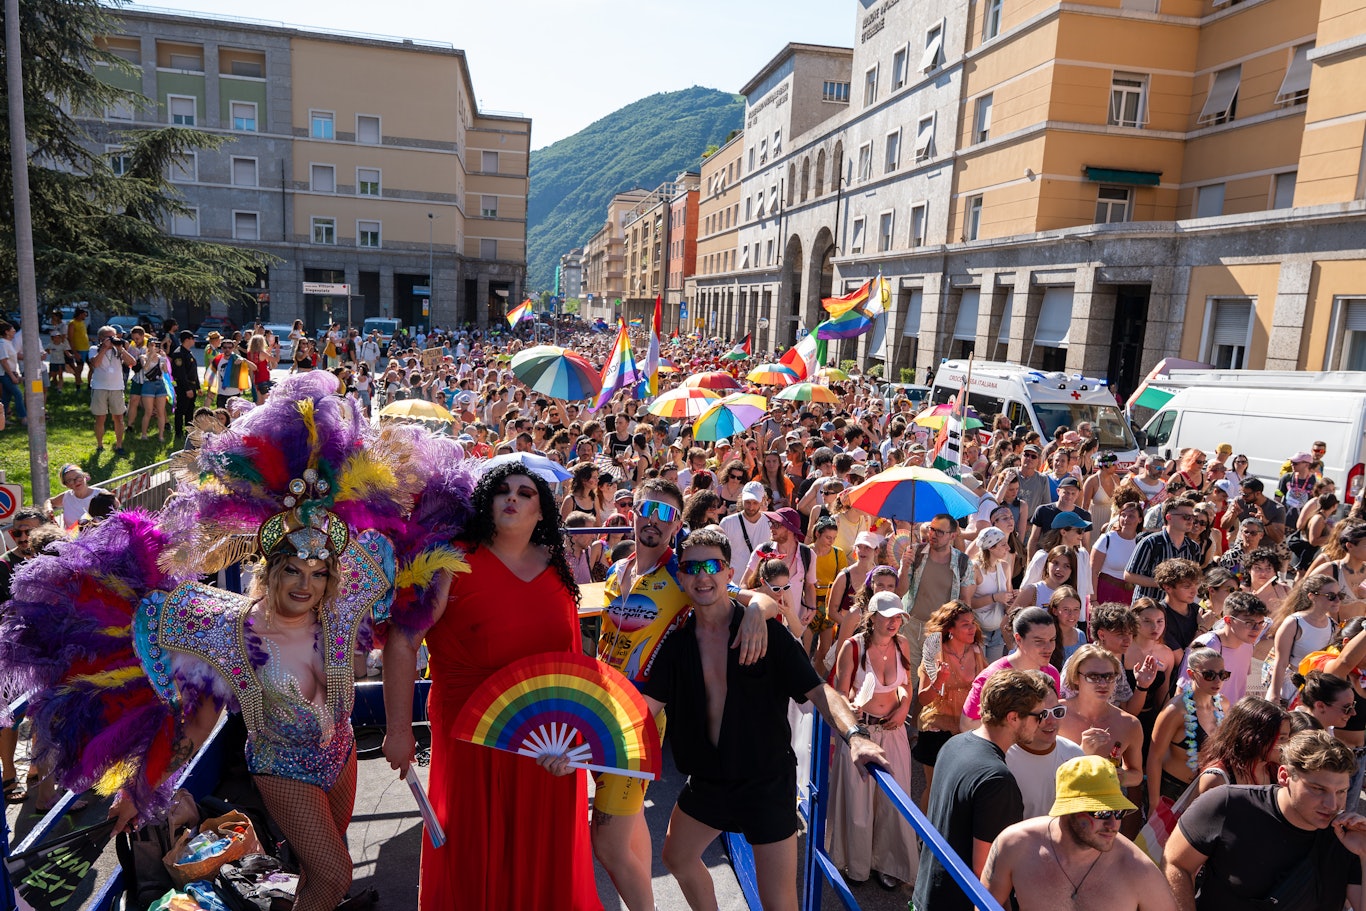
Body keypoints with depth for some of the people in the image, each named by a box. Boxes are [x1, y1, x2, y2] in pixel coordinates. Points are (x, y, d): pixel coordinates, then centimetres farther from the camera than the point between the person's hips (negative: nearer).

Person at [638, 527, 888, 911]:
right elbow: (646, 705, -3)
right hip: (707, 778, 5)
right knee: (676, 857, 25)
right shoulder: (678, 642, -2)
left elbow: (817, 691, -20)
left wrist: (854, 734, -36)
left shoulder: (767, 632, -15)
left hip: (767, 782, -5)